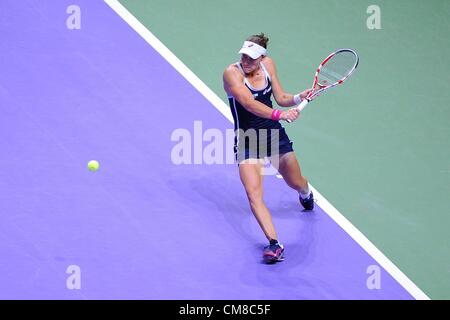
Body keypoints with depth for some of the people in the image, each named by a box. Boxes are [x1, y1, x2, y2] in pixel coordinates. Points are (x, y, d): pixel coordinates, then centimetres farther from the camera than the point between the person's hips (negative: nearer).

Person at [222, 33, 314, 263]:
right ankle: (274, 244, -23)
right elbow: (249, 104, -32)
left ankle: (306, 194, 56)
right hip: (247, 139, -4)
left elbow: (280, 98, 7)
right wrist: (279, 114, -44)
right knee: (254, 195, -20)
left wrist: (299, 98, -13)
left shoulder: (268, 64, -2)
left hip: (274, 133, 4)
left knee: (297, 184, 19)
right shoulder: (232, 73, -19)